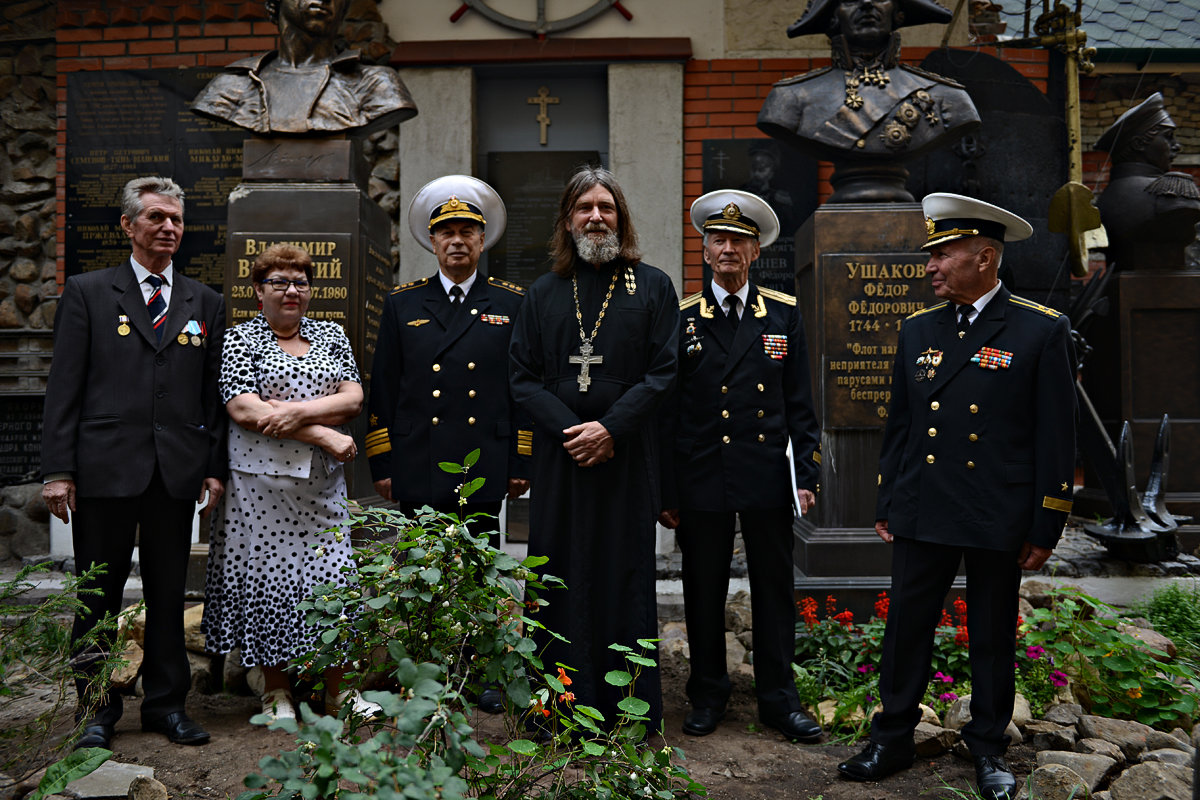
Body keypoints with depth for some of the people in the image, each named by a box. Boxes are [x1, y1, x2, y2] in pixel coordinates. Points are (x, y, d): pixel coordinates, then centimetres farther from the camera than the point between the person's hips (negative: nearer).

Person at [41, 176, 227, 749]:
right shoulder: (87, 293, 5)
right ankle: (97, 709, 24)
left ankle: (166, 702, 25)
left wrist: (215, 467, 4)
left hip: (178, 472, 2)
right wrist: (58, 470, -6)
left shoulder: (205, 303, 12)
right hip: (104, 469, -2)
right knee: (98, 596, 8)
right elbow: (64, 387, 0)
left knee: (168, 594, 11)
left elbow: (214, 393, 10)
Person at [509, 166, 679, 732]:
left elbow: (663, 372, -2)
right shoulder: (544, 292, 12)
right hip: (560, 459, 2)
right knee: (562, 578, 5)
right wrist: (571, 430, -9)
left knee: (627, 578, 4)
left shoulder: (652, 286, 6)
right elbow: (523, 377, 6)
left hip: (628, 458, -2)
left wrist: (610, 428, -13)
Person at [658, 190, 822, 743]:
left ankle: (779, 699, 25)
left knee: (774, 590, 9)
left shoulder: (783, 314, 6)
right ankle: (708, 696, 27)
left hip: (768, 479, 1)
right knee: (704, 593, 10)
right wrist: (664, 490, -1)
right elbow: (666, 411, 2)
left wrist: (806, 474, 1)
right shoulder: (681, 318, 1)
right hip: (701, 483, -1)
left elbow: (799, 404, 7)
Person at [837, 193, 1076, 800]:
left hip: (999, 521, -3)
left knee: (993, 638, 12)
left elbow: (1056, 438, -4)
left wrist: (1045, 530, -6)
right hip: (921, 516, 3)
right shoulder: (918, 330, 7)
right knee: (906, 629, 8)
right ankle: (892, 741, 23)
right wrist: (886, 507, 11)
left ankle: (988, 749, 30)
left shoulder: (1041, 331, -4)